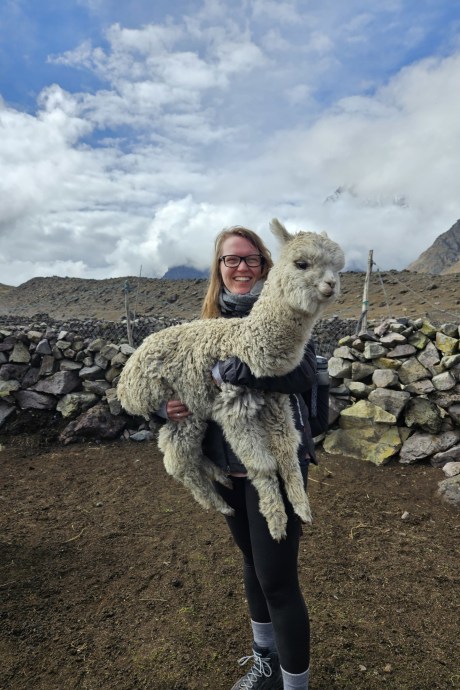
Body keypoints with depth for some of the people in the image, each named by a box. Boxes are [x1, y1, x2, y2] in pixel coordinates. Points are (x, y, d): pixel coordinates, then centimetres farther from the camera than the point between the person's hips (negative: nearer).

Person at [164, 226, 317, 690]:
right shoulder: (209, 318, 5)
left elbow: (302, 372, -25)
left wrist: (227, 369, -27)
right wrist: (170, 404, -14)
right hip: (225, 463, 6)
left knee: (277, 579, 3)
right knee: (252, 563, 23)